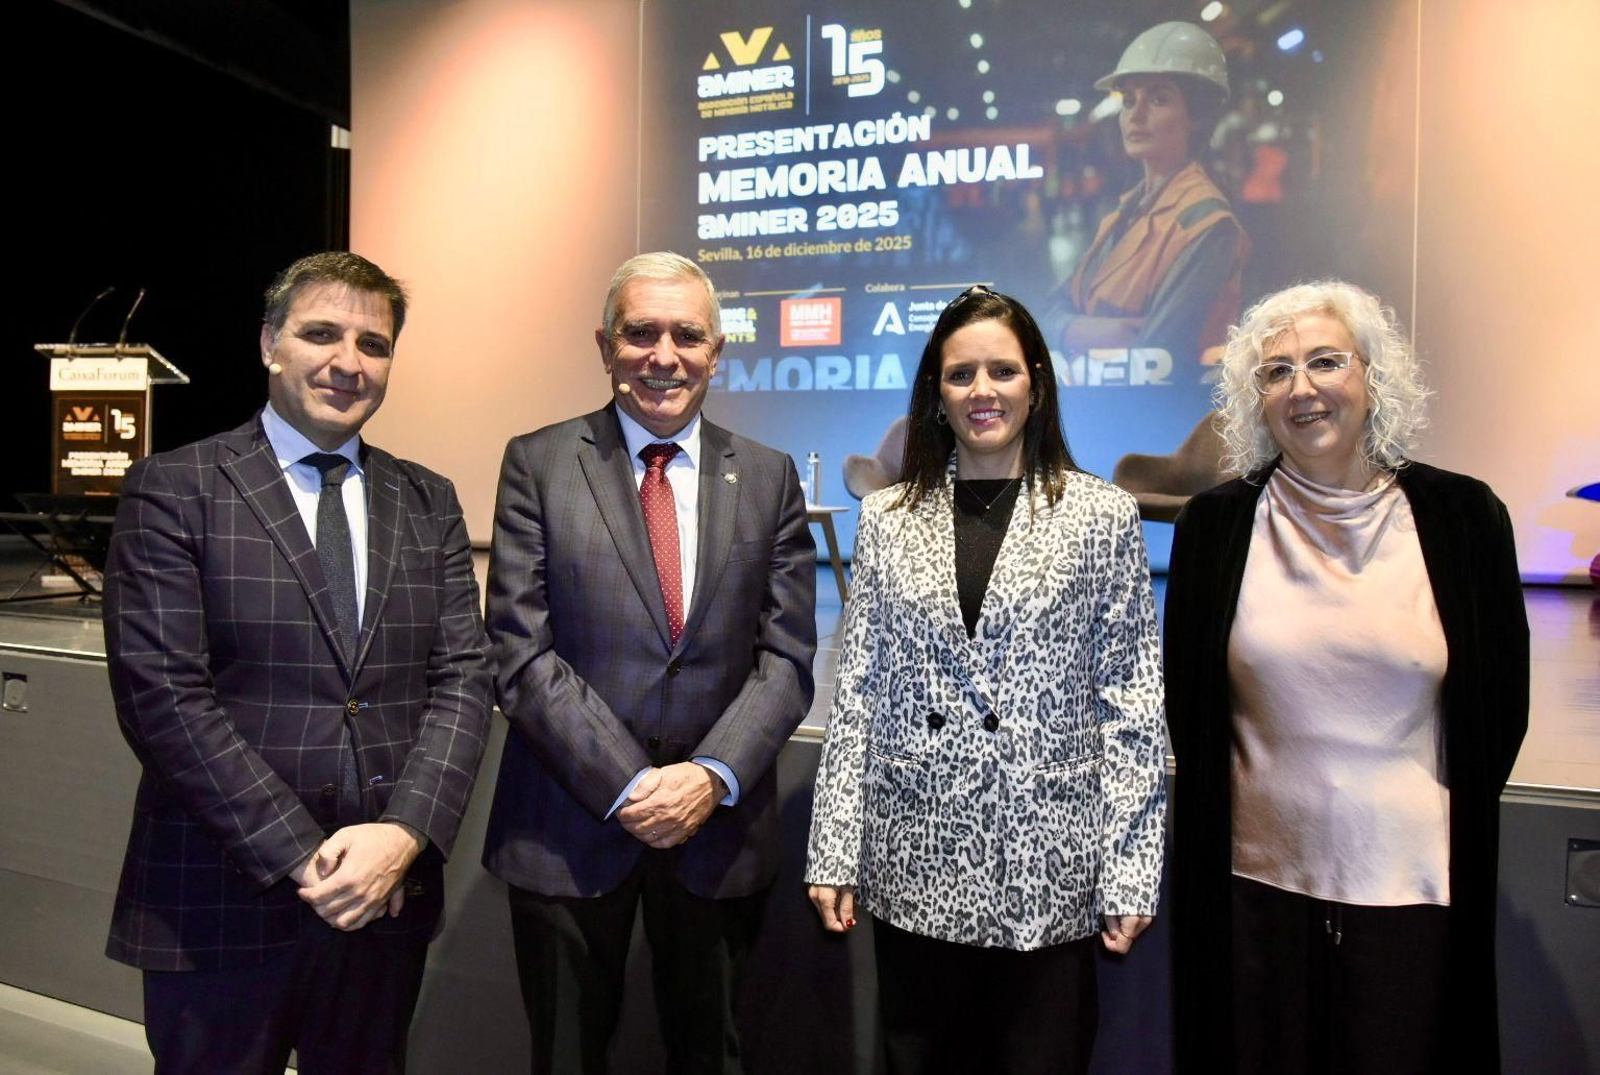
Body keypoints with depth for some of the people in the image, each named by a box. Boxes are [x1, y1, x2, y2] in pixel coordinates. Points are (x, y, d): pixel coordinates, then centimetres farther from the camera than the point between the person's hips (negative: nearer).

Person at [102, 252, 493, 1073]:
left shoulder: (428, 503, 7)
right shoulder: (173, 489, -4)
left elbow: (463, 676, 0)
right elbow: (161, 693, -12)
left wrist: (404, 835, -13)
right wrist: (301, 858, -15)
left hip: (388, 896, 4)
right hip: (222, 905, -3)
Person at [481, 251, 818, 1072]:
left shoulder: (768, 477, 4)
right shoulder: (538, 464, -2)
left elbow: (786, 657, 0)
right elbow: (521, 651, -8)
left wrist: (711, 776, -13)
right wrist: (628, 786, -14)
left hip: (719, 822, 2)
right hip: (570, 821, -1)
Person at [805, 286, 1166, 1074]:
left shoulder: (1103, 516, -1)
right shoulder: (887, 518, 4)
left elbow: (1132, 705, -2)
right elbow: (857, 692, 3)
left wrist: (1131, 871, -6)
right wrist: (834, 853, 1)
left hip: (1048, 869, -1)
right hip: (916, 867, 2)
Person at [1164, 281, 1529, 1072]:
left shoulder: (1461, 516, -3)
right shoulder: (1216, 524, -3)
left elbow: (1501, 702, 7)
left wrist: (1456, 828, 9)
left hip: (1411, 882, 0)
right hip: (1254, 880, 1)